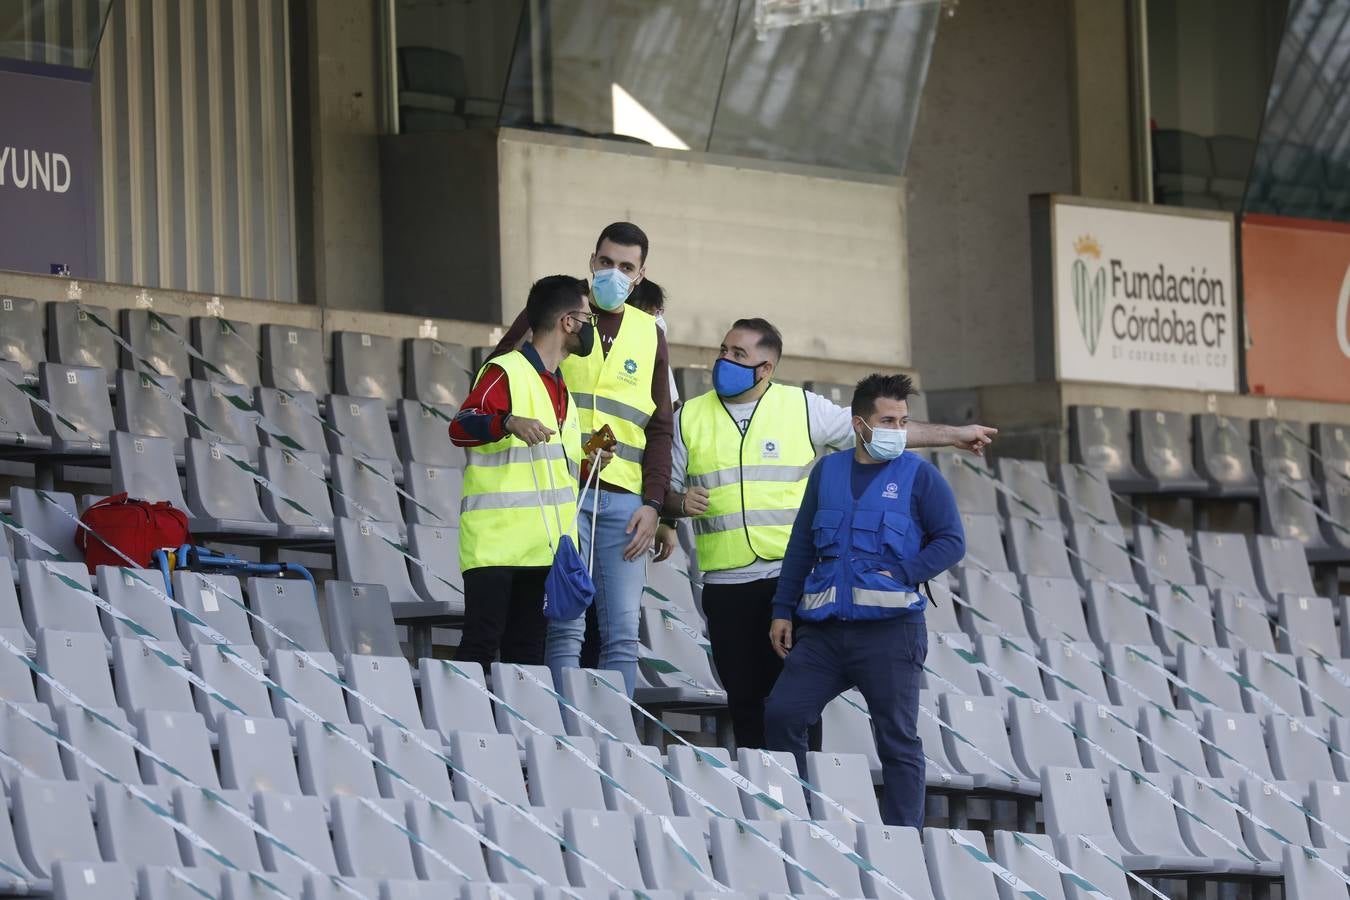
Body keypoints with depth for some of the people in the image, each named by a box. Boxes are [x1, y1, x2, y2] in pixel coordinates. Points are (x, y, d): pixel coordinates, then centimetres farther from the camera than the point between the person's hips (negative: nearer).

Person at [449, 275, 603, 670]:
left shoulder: (558, 386, 22)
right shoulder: (506, 372, -6)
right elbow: (460, 427, -21)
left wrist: (587, 464, 14)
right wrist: (509, 422, -38)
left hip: (541, 547, 8)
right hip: (496, 544, -8)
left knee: (527, 653, 6)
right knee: (480, 649, -11)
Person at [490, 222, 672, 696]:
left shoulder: (649, 334, 16)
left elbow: (659, 428, 15)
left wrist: (652, 503, 5)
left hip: (623, 498, 3)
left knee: (623, 631, -1)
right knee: (566, 624, -9)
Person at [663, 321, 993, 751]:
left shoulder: (802, 408, 5)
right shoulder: (690, 418, 9)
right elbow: (665, 491, 13)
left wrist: (955, 435, 9)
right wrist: (681, 502, -11)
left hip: (792, 577, -2)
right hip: (726, 583, 2)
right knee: (744, 698, 3)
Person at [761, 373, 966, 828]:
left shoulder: (919, 476, 1)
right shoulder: (828, 471, 12)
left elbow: (951, 541, -1)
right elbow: (802, 544, 17)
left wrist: (901, 575, -13)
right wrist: (782, 610, 14)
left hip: (890, 631, -4)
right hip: (824, 628, 4)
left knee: (897, 738, -1)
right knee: (781, 714, -3)